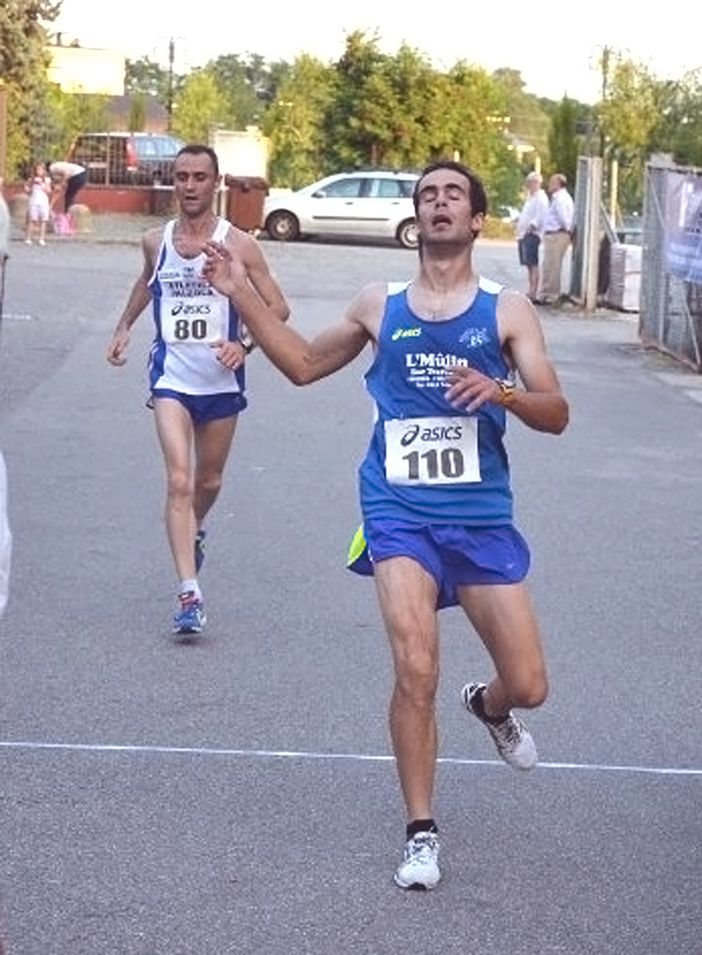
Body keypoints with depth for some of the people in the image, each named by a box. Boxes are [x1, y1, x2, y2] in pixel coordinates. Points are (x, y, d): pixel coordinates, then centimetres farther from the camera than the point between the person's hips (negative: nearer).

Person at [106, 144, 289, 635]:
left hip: (222, 382, 0)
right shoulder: (155, 241, 2)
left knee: (209, 481, 17)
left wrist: (244, 343, -19)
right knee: (179, 482, -15)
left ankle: (194, 533, 51)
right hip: (172, 378, 0)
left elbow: (278, 307, -5)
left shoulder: (238, 244, -7)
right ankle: (190, 594, -19)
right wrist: (124, 326, 22)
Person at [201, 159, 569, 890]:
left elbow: (556, 414, -4)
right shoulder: (380, 306, 7)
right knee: (415, 673, -15)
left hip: (482, 518, 0)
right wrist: (241, 296, 12)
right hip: (400, 514, 0)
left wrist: (500, 391, -24)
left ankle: (488, 706, 41)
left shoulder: (507, 310, 1)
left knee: (529, 685, 2)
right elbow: (305, 364, 21)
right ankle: (421, 835, 1)